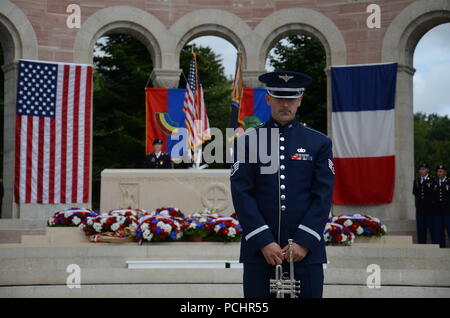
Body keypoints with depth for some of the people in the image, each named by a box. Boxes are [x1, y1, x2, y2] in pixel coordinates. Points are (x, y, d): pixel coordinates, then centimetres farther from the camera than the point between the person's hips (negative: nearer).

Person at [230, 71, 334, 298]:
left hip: (307, 251, 0)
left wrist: (304, 242, -9)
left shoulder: (319, 143, 7)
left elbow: (323, 196, 1)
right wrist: (264, 242, -10)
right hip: (258, 252, 0)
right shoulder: (247, 141, 5)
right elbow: (242, 195, -2)